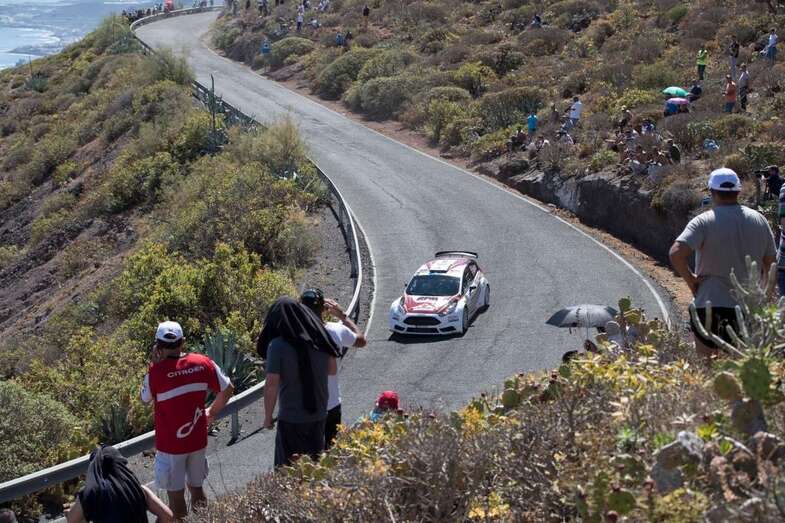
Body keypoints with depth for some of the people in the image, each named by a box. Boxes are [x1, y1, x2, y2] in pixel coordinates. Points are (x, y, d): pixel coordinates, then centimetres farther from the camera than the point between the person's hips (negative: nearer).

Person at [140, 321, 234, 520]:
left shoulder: (156, 371, -20)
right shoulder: (202, 363, -9)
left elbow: (146, 399, -1)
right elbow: (227, 390, 1)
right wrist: (211, 412, 16)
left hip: (170, 445, -4)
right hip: (198, 440, 4)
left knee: (176, 496, 9)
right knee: (197, 489, 21)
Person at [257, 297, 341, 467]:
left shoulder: (277, 345, -17)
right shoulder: (319, 340, -2)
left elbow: (272, 384, -19)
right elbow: (332, 370, 12)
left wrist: (268, 417, -7)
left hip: (291, 420, -5)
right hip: (319, 416, 5)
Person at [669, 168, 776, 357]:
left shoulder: (704, 222, -10)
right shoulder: (759, 220, 5)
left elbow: (676, 254, -23)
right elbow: (769, 263, 13)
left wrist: (690, 280, -10)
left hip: (711, 307, -4)